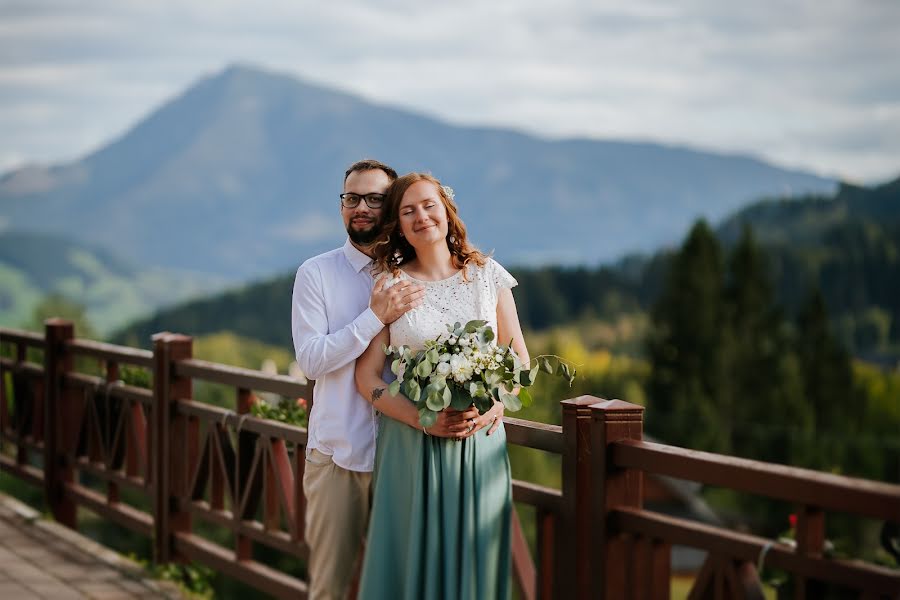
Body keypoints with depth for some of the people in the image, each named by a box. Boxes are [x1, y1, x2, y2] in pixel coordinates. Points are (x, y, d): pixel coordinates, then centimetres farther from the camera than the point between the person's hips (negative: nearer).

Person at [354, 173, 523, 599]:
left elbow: (519, 359, 10)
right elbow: (367, 376, -1)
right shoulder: (390, 284, 2)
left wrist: (497, 405, -10)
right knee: (411, 558, 2)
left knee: (474, 559, 4)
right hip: (410, 446, -1)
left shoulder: (488, 275, 6)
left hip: (480, 443, 1)